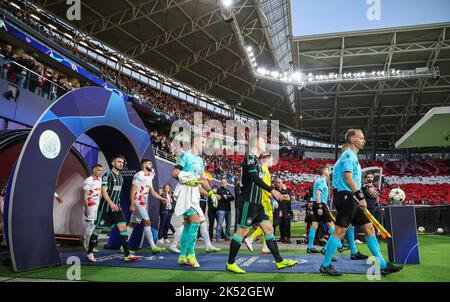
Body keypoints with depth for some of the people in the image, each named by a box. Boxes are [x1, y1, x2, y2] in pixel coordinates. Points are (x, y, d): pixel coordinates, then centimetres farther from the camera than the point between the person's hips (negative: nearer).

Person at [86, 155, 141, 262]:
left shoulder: (120, 177, 15)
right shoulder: (107, 175, -9)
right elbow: (104, 191, -16)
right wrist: (111, 203, -26)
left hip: (116, 206, 7)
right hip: (105, 207, -7)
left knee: (123, 227, -5)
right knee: (99, 229, 2)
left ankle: (127, 255, -7)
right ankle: (90, 253, 21)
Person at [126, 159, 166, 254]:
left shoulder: (149, 177, 15)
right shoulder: (138, 175, -10)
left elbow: (153, 192, 16)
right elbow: (132, 190, -14)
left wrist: (162, 198, 1)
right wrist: (132, 204, -20)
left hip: (144, 203, 9)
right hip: (138, 202, -9)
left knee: (132, 224, 11)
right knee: (147, 223, -11)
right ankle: (153, 247, -10)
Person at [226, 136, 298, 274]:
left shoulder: (255, 159, 20)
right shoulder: (250, 157, -9)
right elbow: (254, 178, -22)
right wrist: (272, 190, -24)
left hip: (256, 203, 10)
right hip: (249, 202, -10)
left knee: (269, 229, 7)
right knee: (242, 231, -4)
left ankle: (279, 261, 12)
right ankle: (230, 263, 8)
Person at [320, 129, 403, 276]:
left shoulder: (352, 156, 21)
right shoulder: (348, 155, -9)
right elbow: (348, 178, -18)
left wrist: (359, 198, 19)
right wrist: (361, 197, -19)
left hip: (352, 199, 10)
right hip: (346, 197, -10)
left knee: (369, 228, 9)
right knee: (339, 231, -6)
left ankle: (383, 265, 14)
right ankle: (325, 266, 3)